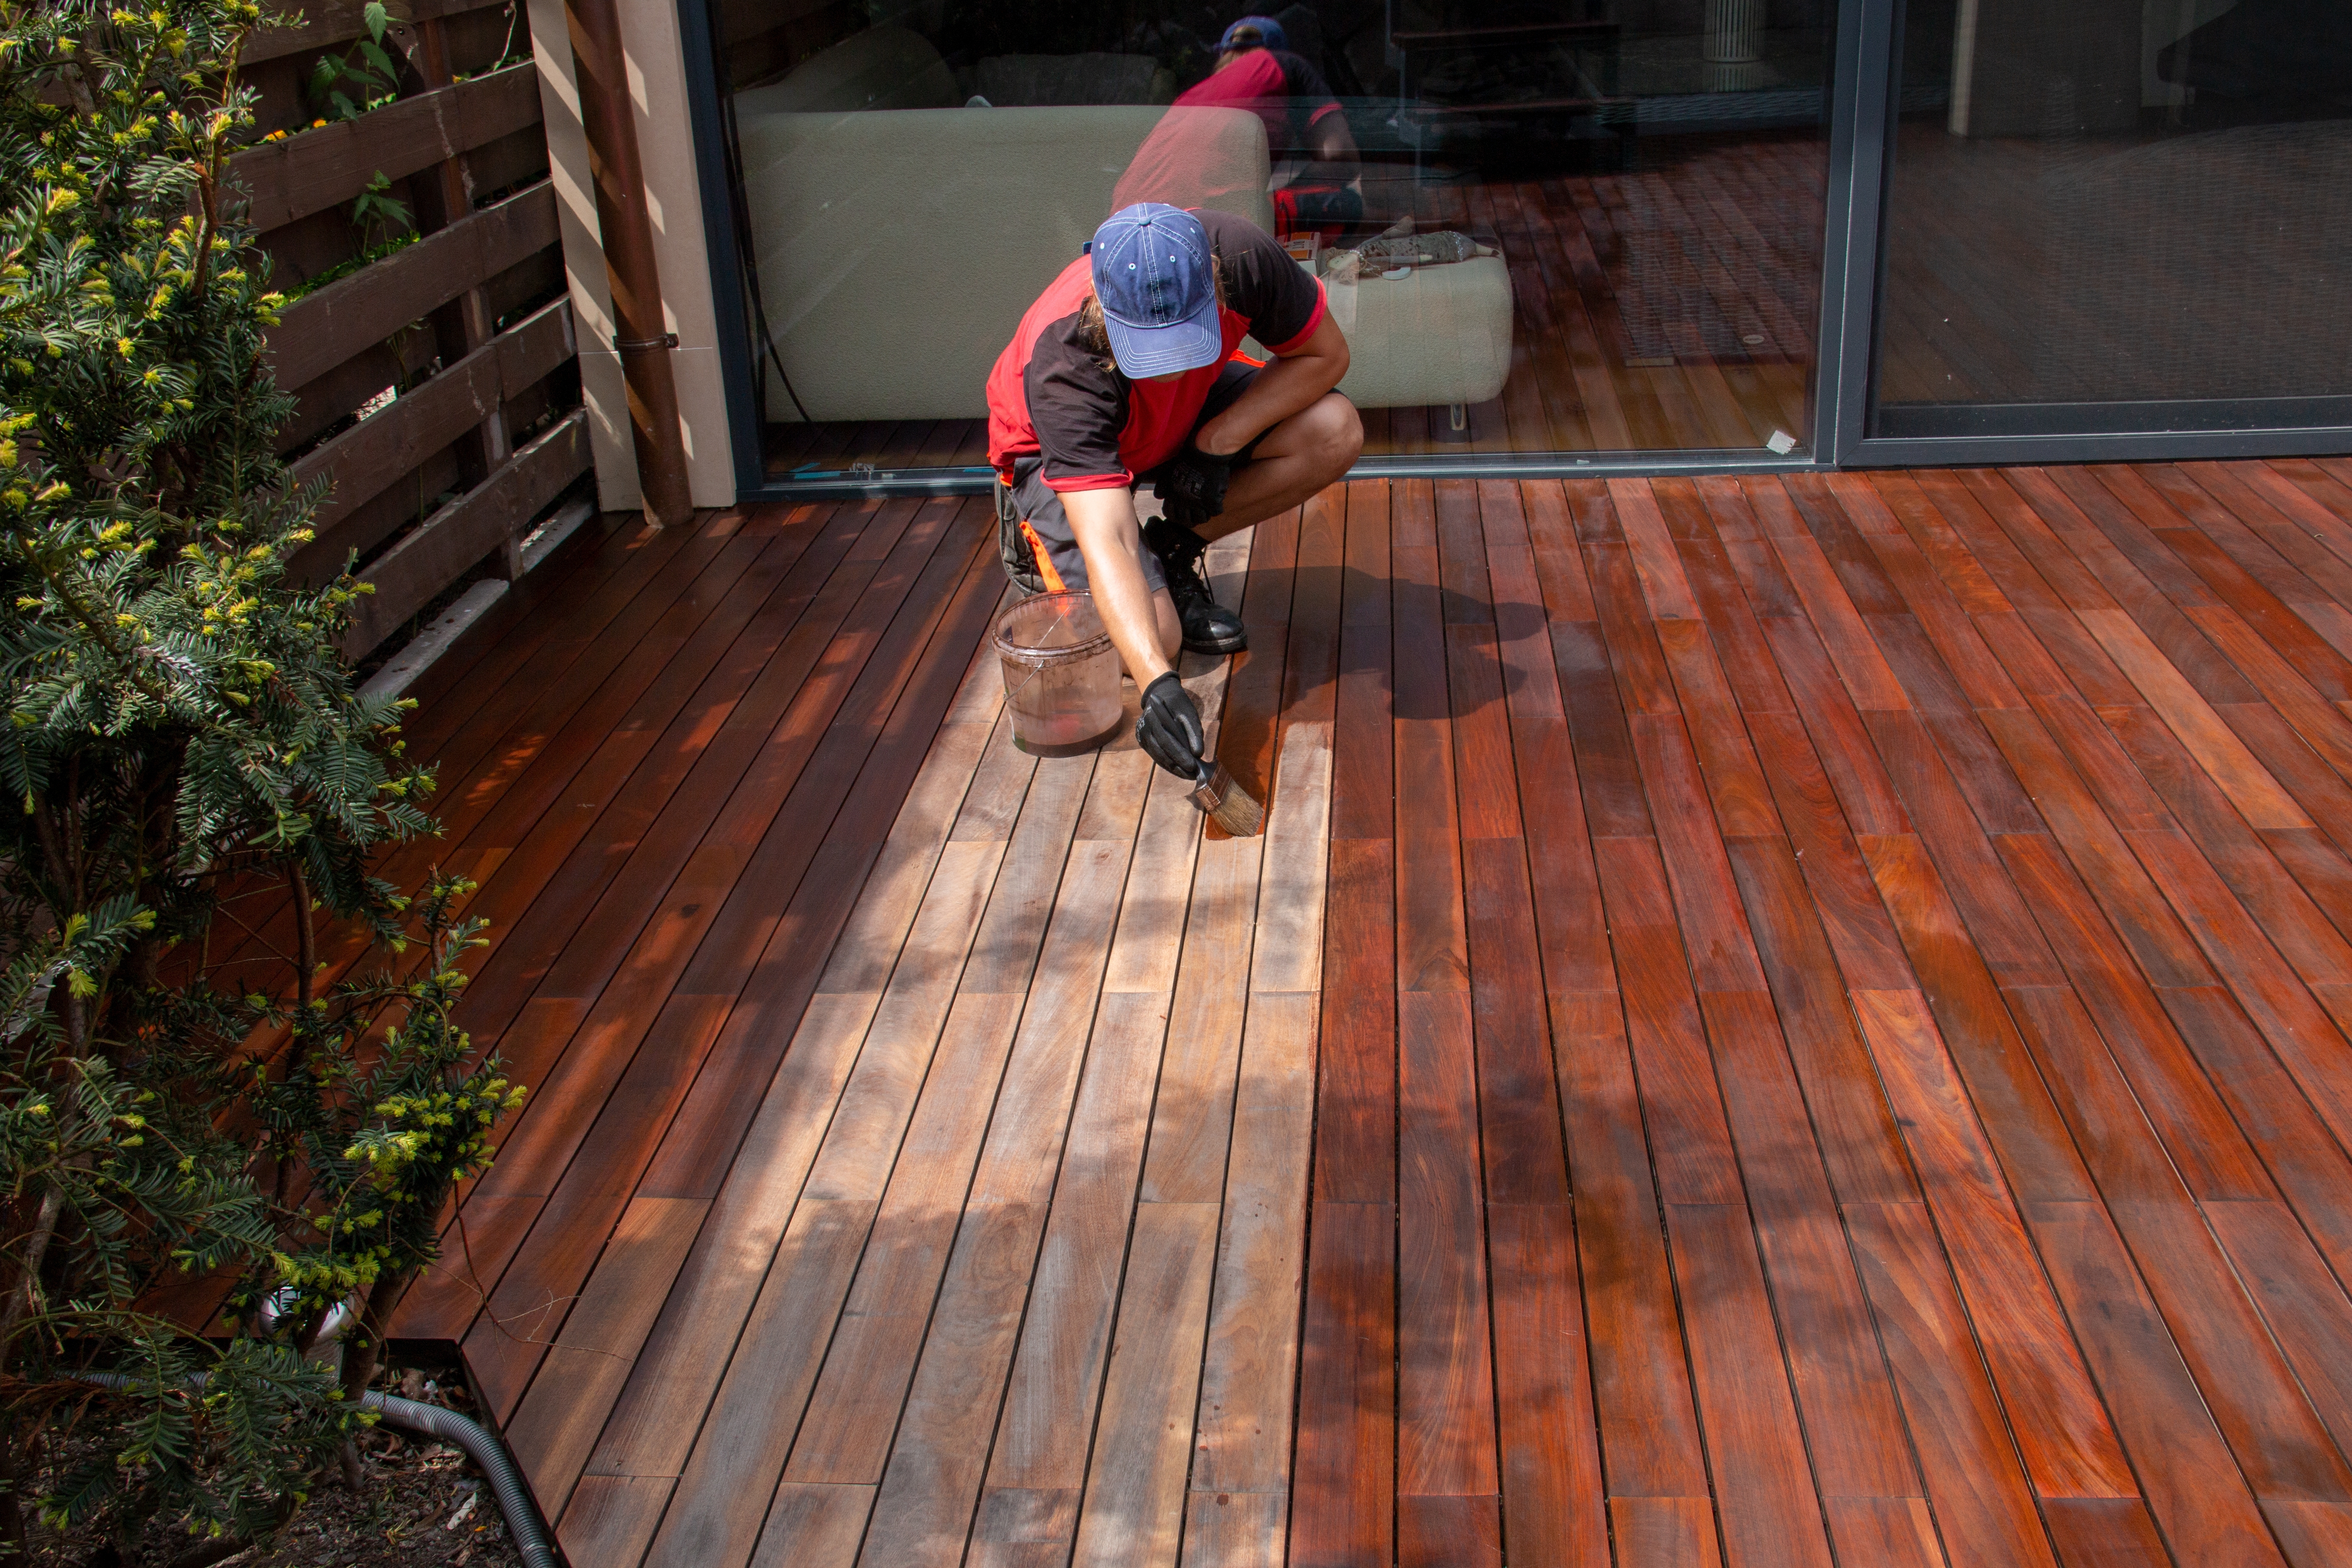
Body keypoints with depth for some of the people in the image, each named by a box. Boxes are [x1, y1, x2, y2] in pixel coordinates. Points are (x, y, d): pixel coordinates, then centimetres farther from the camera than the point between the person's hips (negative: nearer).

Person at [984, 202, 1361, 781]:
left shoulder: (1240, 255, -34)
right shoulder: (1063, 365, -41)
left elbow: (1325, 354, -15)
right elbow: (1106, 539, -48)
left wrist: (1221, 441, -27)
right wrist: (1157, 683, -60)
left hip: (1193, 413, 4)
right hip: (1053, 454, -4)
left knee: (1335, 432, -22)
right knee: (1154, 637, -22)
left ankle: (1173, 548, -1)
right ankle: (1036, 540, 9)